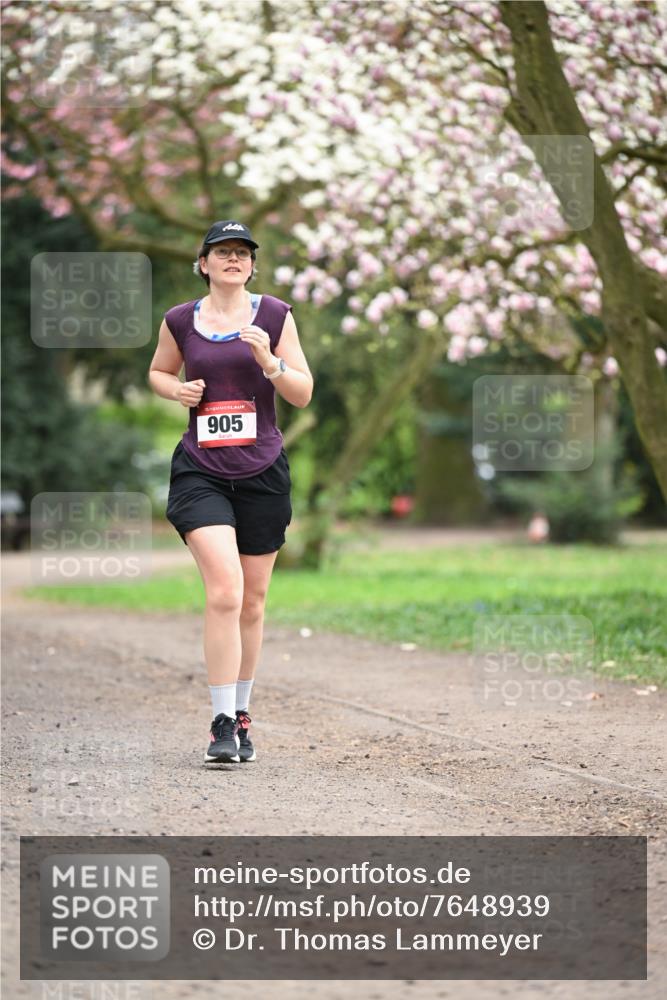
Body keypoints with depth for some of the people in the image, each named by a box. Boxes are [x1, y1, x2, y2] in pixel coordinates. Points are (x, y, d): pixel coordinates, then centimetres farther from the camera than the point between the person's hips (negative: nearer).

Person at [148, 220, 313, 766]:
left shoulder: (275, 315, 3)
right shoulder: (180, 320, 4)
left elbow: (303, 394, 3)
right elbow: (158, 372, 22)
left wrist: (269, 361, -15)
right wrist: (178, 390, 0)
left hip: (263, 472, 1)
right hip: (201, 471, -1)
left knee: (252, 602, 9)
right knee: (225, 592, -18)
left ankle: (241, 716, 26)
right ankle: (223, 724, -13)